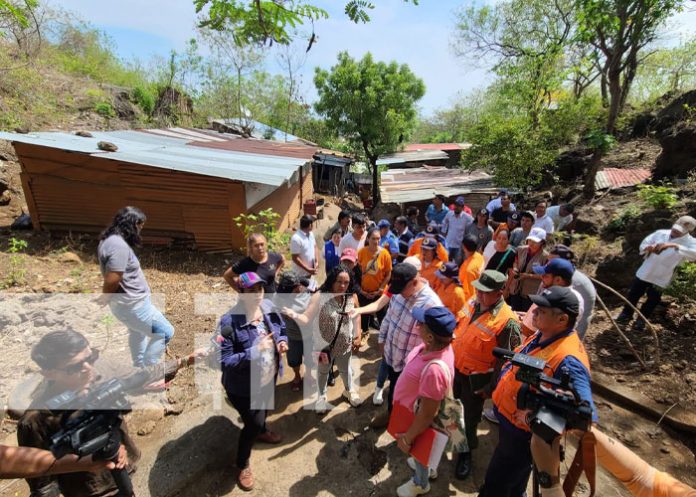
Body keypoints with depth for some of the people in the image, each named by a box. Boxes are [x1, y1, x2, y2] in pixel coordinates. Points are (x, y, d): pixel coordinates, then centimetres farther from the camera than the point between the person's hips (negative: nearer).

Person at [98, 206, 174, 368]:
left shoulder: (110, 238, 6)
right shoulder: (119, 246, -27)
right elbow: (111, 282, -29)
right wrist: (102, 301, -10)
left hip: (132, 301, 11)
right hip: (132, 304, -11)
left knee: (138, 332, 31)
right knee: (165, 332, 0)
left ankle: (139, 365, 51)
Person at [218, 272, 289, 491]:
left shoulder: (268, 307, -13)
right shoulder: (229, 322, -32)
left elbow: (282, 329, 4)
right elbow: (224, 361, -29)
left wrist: (282, 342, -17)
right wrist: (254, 351, -38)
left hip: (269, 377, 6)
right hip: (243, 386, -6)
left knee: (263, 409, 33)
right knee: (253, 423, 11)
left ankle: (261, 431, 67)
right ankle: (243, 465, 42)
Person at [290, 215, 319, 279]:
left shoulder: (310, 234, 0)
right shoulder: (296, 238, -26)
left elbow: (315, 247, 10)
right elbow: (295, 258, -24)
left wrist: (317, 262, -4)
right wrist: (308, 269, -22)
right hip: (300, 274, -8)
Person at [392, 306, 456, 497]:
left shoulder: (434, 369, -45)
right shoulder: (439, 345, -19)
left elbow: (427, 414, -31)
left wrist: (407, 438, -16)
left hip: (416, 420, -7)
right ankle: (426, 467, 65)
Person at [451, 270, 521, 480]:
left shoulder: (508, 321, -26)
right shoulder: (472, 303, -6)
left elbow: (505, 360, -19)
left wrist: (490, 387, -13)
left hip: (475, 378, -6)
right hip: (453, 368, 6)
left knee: (470, 417, 16)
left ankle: (465, 452, 41)